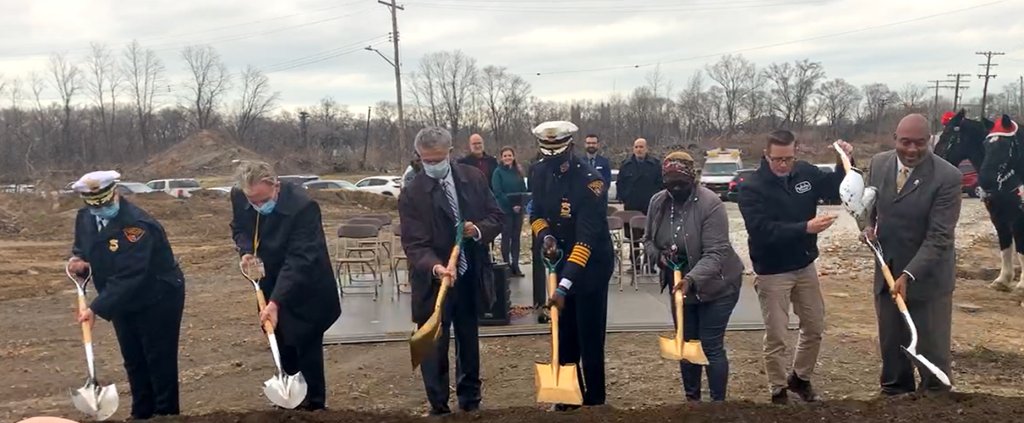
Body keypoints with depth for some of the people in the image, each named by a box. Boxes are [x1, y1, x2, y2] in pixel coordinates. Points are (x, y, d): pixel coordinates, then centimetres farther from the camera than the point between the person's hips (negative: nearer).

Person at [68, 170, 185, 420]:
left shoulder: (137, 225, -29)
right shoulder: (84, 218, -5)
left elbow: (128, 276, -33)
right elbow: (81, 249, 13)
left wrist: (97, 308, -35)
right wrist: (78, 262, -12)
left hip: (158, 298, -7)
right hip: (122, 301, 7)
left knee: (160, 359, 1)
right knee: (133, 360, 16)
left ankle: (166, 414, 15)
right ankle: (141, 414, 29)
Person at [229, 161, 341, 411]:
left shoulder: (303, 206, -32)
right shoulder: (238, 196, -14)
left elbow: (299, 260, -35)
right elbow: (238, 228, 8)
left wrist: (276, 302, -41)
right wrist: (245, 251, -14)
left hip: (306, 289, -6)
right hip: (272, 282, 6)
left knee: (307, 345, 0)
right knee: (283, 343, 16)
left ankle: (314, 404, 15)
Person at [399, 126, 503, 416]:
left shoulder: (474, 178, -4)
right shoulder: (412, 194, -14)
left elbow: (496, 217, 3)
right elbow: (415, 243, -19)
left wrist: (479, 229, -19)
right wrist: (434, 267, -38)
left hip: (470, 277, 4)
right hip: (433, 281, -4)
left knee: (469, 341, 20)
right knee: (433, 347, 5)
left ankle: (470, 401, 39)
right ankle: (438, 407, 22)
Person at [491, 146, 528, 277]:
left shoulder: (518, 172, 10)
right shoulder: (498, 172, -4)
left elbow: (524, 190, 10)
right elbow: (497, 192, -10)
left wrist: (520, 204, -8)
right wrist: (511, 205, -16)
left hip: (518, 209, 4)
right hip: (505, 210, -4)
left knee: (516, 237, 7)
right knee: (506, 237, 0)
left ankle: (515, 265, 12)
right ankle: (507, 265, 6)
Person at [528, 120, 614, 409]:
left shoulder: (590, 180, -24)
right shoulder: (539, 173, -3)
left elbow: (586, 238, -28)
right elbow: (536, 214, 8)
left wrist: (565, 285, -33)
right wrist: (545, 236, -16)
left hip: (592, 264, -6)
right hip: (560, 261, 6)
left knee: (589, 337, 0)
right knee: (564, 334, 13)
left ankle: (594, 401, 16)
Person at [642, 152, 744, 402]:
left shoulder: (710, 204, -23)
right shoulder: (658, 202, -5)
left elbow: (715, 253, -29)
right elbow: (648, 240, 8)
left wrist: (691, 279, -42)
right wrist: (658, 255, -14)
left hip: (716, 286, -6)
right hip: (680, 286, 6)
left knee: (711, 346, -2)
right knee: (686, 343, 14)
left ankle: (718, 402, 13)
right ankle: (691, 398, 31)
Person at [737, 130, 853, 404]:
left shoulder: (806, 172, -3)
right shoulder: (752, 188, -19)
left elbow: (836, 189, 9)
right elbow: (762, 231, -29)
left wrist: (844, 162, -9)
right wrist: (805, 228, -36)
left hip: (805, 266, 6)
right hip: (772, 273, -6)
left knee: (815, 328, 17)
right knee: (776, 337, 4)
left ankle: (800, 379, 38)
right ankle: (779, 391, 21)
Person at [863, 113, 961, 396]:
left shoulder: (947, 177, -18)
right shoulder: (879, 163, -2)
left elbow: (939, 237, -21)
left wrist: (909, 275, -28)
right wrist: (869, 225, -7)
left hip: (928, 277, -4)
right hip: (887, 272, 5)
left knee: (932, 348, 6)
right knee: (890, 344, 17)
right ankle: (894, 396, 36)